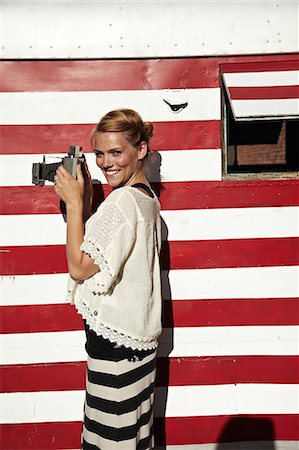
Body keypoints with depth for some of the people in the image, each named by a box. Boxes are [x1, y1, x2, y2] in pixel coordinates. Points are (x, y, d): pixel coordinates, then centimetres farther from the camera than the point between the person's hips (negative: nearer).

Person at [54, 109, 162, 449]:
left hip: (115, 337, -10)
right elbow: (98, 248, 10)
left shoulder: (123, 201, -22)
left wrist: (74, 203, -17)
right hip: (136, 332, 10)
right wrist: (85, 197, 1)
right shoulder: (146, 197, 8)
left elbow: (79, 267, -19)